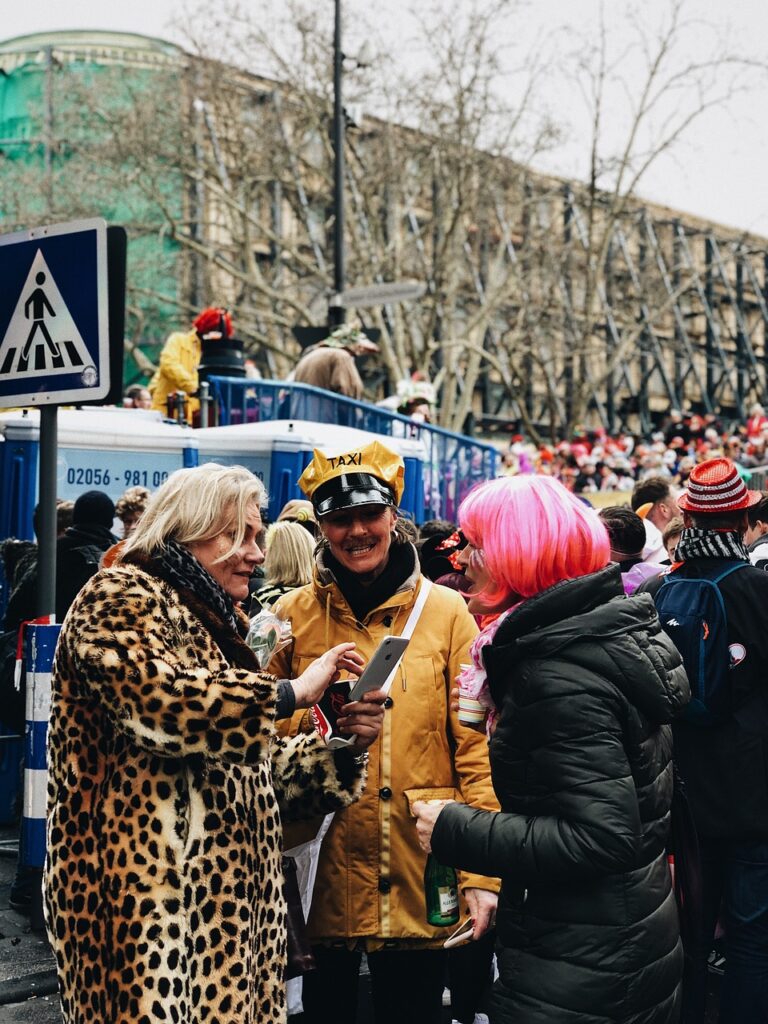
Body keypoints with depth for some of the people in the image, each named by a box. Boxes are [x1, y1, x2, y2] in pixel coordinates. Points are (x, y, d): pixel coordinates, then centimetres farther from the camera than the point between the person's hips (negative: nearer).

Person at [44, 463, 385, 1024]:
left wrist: (341, 746, 4)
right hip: (151, 889, -8)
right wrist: (290, 692, -18)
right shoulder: (122, 598, -5)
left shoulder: (215, 623, 21)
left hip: (226, 889, 9)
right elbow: (157, 695, -26)